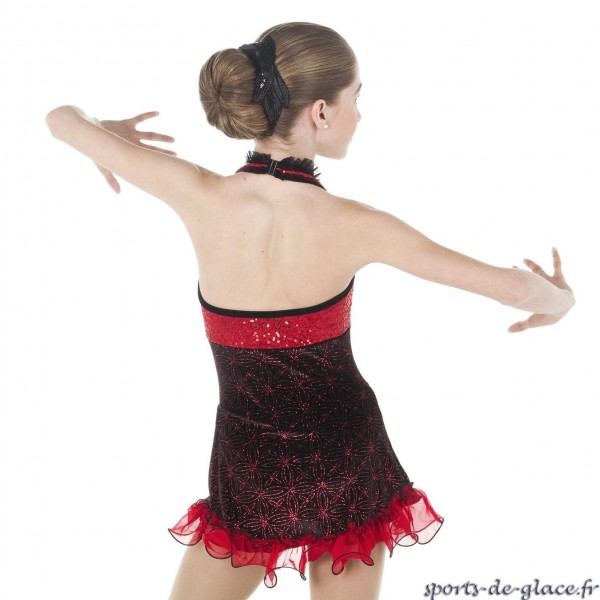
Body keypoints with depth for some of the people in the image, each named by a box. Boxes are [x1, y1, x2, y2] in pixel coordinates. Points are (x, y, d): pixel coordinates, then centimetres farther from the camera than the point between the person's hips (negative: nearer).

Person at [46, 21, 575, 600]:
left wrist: (106, 136, 20)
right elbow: (514, 287, -12)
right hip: (346, 465, 0)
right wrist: (558, 299, 10)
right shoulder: (352, 225, -20)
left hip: (249, 477, 1)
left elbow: (62, 118, -2)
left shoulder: (200, 196, -16)